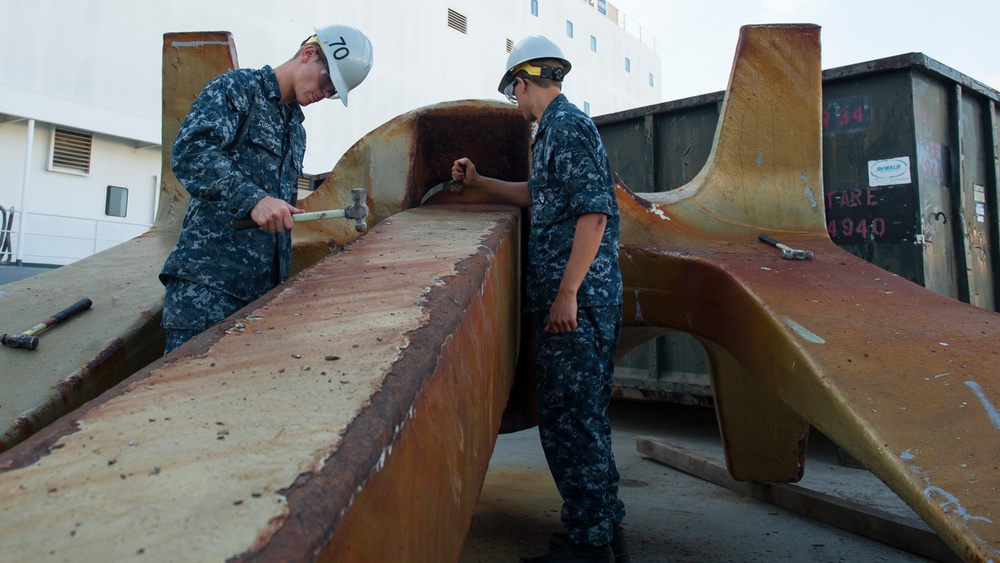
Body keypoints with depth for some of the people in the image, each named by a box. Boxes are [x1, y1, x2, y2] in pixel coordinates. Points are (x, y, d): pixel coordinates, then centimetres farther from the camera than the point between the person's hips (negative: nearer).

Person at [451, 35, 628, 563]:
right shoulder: (559, 126, 22)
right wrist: (479, 181, 41)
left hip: (577, 301, -10)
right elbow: (540, 195, 35)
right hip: (582, 302, 10)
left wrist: (567, 293, -21)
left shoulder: (567, 125, -9)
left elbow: (595, 210, -19)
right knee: (582, 418, 15)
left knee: (567, 420, -4)